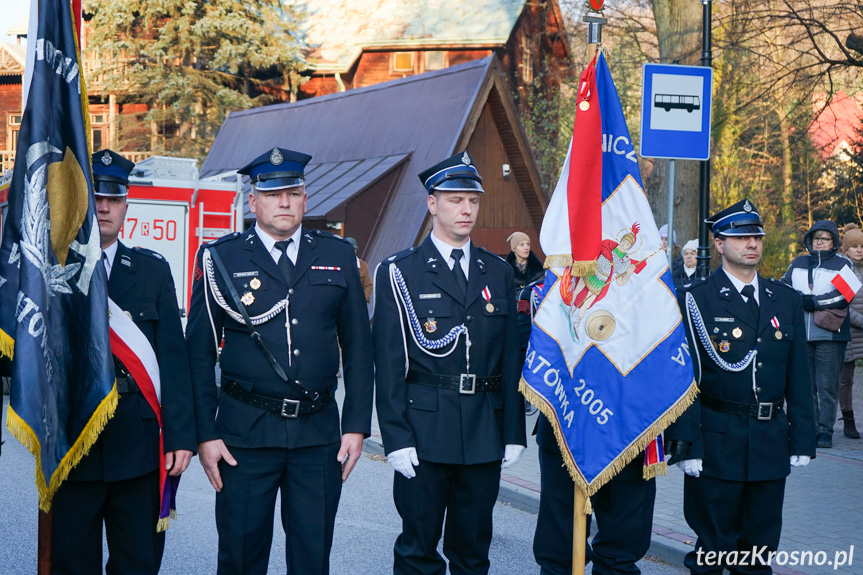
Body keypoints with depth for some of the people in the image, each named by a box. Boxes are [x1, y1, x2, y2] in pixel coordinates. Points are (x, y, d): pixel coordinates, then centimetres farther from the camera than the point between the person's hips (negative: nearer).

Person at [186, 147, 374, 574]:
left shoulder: (337, 256, 8)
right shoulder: (221, 259, 2)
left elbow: (358, 347, 9)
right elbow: (199, 353, 1)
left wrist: (357, 425, 3)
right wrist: (205, 434, -5)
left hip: (320, 433, 2)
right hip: (244, 433, -2)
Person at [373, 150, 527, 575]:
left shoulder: (498, 273, 11)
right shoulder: (399, 273, -1)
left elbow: (511, 357, 11)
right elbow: (389, 363, -5)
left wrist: (514, 432, 5)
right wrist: (396, 437, -11)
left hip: (486, 430, 4)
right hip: (424, 430, -3)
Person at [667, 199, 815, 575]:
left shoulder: (786, 300, 9)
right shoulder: (695, 299, -4)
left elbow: (798, 378, 10)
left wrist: (802, 441, 5)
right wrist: (686, 443, -14)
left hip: (771, 442, 4)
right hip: (716, 442, -4)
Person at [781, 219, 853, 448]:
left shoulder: (842, 264, 6)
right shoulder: (798, 263, 18)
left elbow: (844, 296, -7)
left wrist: (814, 302, -13)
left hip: (829, 335, -3)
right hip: (800, 333, 3)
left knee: (827, 386, -4)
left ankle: (825, 431, 0)